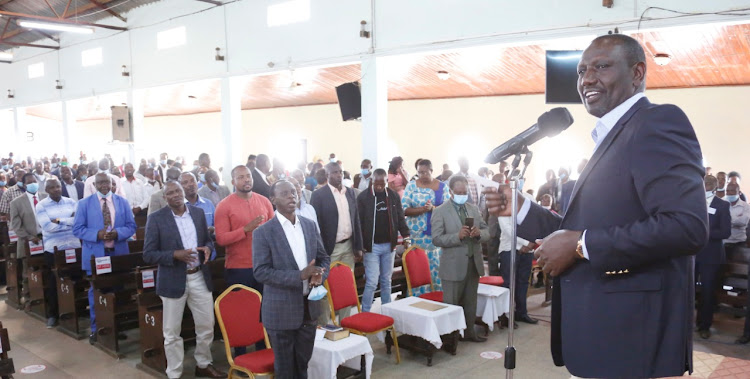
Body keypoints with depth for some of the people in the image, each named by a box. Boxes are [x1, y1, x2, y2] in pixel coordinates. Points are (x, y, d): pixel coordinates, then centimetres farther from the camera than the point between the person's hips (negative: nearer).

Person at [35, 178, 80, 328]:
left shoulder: (71, 202, 5)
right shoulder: (41, 206, -3)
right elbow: (47, 227, -15)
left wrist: (59, 220, -17)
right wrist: (70, 221, -12)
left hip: (74, 246, 2)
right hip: (53, 249, -2)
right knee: (53, 282, 7)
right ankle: (52, 314, 19)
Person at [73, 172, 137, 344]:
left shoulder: (123, 202, 5)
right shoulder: (84, 203, 0)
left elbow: (131, 226, 2)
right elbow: (77, 229, -4)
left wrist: (117, 233, -18)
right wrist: (97, 234, -20)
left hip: (118, 253, 2)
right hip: (95, 254, -1)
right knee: (96, 291, 6)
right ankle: (96, 328, 18)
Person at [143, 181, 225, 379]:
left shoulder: (198, 212, 4)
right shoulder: (156, 218, -8)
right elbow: (148, 254, -9)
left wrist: (208, 248, -10)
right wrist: (176, 255, -23)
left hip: (200, 277, 4)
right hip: (173, 280, -3)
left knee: (207, 325, 13)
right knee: (172, 332, 9)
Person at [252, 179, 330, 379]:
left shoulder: (309, 225, 5)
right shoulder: (263, 232, -12)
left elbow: (324, 257, 11)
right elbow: (261, 272, -17)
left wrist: (319, 276, -12)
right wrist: (299, 276, -25)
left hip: (309, 306, 5)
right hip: (281, 310, -4)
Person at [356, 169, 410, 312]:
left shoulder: (394, 196, 4)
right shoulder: (363, 197, -6)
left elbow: (400, 218, 10)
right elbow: (359, 222, -5)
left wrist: (406, 236, 1)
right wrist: (360, 245, -8)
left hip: (389, 245, 4)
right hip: (371, 246, -3)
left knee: (386, 281, 13)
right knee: (372, 282, -6)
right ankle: (365, 314, 6)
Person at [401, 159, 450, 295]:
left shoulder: (442, 186, 5)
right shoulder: (411, 186, 2)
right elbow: (404, 209, -4)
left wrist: (433, 208, -18)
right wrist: (422, 209, -17)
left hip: (437, 232, 1)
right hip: (417, 232, -1)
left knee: (436, 263, 3)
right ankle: (418, 297, 9)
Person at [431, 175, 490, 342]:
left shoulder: (474, 209, 9)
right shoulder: (440, 212, -7)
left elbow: (487, 233, 8)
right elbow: (436, 239, -14)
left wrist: (479, 233, -15)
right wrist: (457, 236, -27)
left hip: (474, 263, 5)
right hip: (453, 266, -5)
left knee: (471, 302, 16)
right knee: (451, 304, 4)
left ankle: (469, 331, 30)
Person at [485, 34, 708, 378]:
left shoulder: (660, 121, -12)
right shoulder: (612, 137, 16)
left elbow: (688, 227, -25)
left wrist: (580, 244, -21)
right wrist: (519, 208, 6)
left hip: (630, 332, -9)